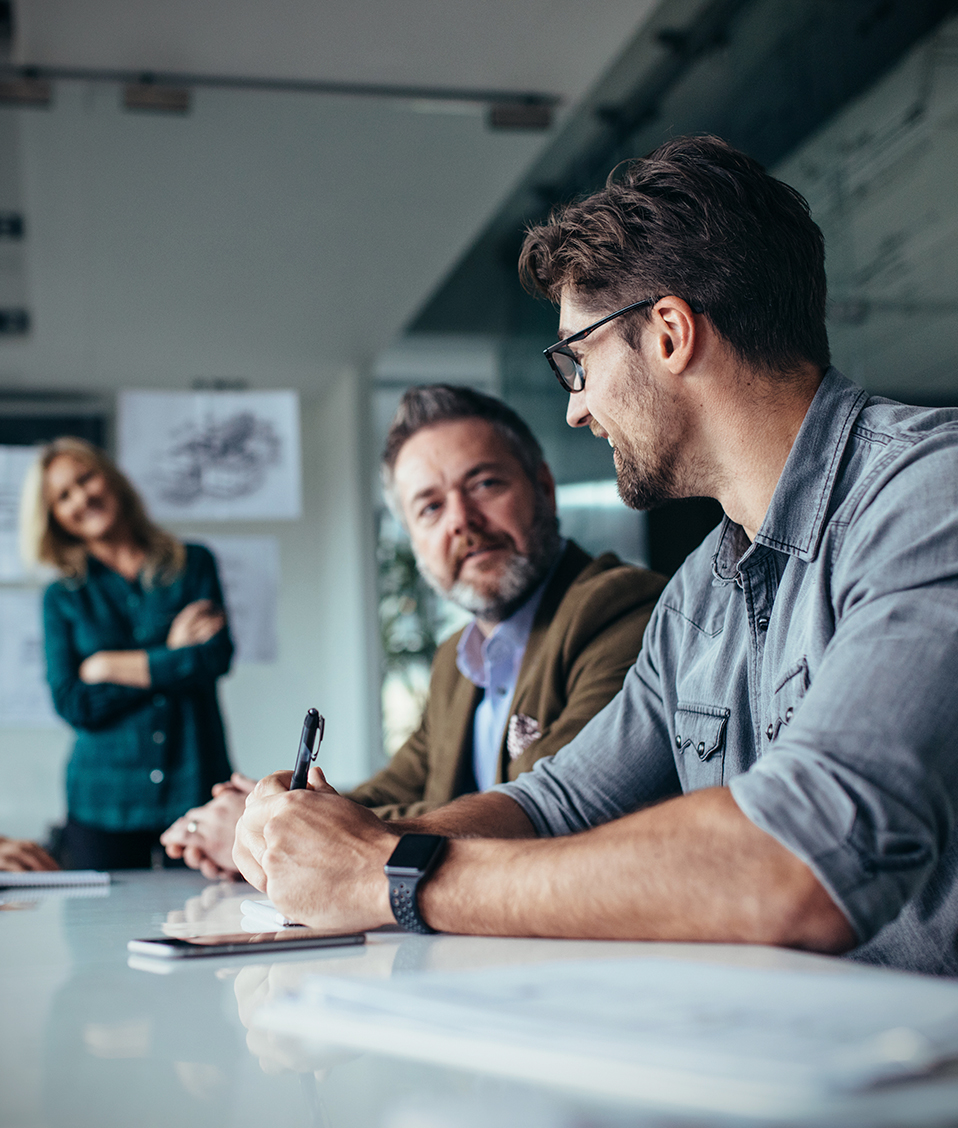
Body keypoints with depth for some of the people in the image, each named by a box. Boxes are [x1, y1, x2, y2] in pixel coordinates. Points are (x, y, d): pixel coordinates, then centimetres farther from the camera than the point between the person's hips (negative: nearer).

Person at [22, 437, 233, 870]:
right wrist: (169, 658, -6)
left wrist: (109, 666, -3)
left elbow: (216, 657, -7)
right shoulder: (62, 598, 9)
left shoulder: (194, 564, 8)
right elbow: (72, 704, -4)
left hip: (195, 789, 0)